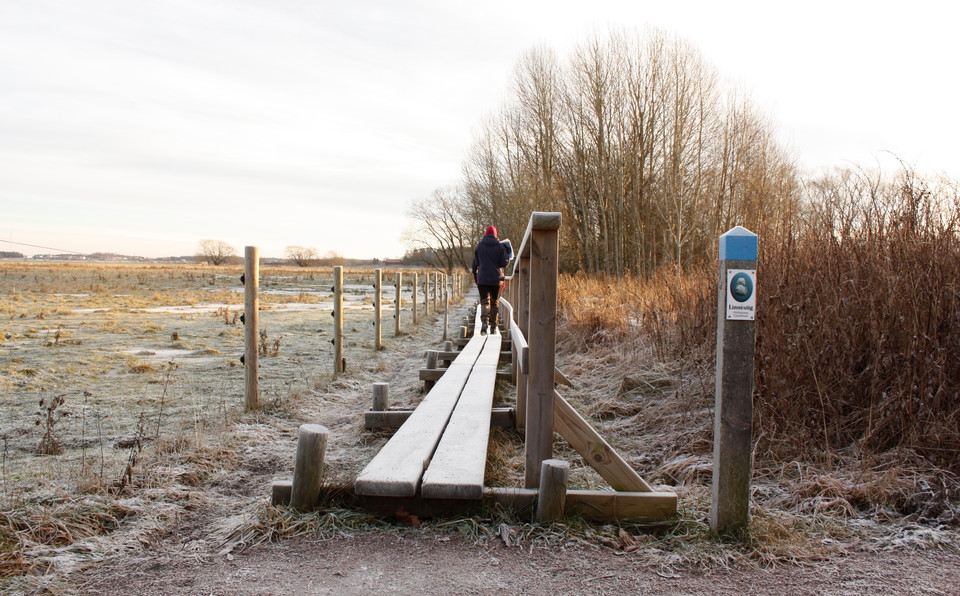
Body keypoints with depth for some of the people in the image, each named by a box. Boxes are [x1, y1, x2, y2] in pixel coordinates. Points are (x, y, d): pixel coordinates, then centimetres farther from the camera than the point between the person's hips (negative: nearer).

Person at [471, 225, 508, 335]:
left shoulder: (479, 246, 2)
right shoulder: (500, 246, -2)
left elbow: (475, 263, 8)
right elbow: (504, 263, -7)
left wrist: (475, 276, 22)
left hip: (482, 279, 0)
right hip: (496, 279, 0)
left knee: (484, 301, -2)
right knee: (495, 303, 12)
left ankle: (484, 322, -27)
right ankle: (493, 326, 16)